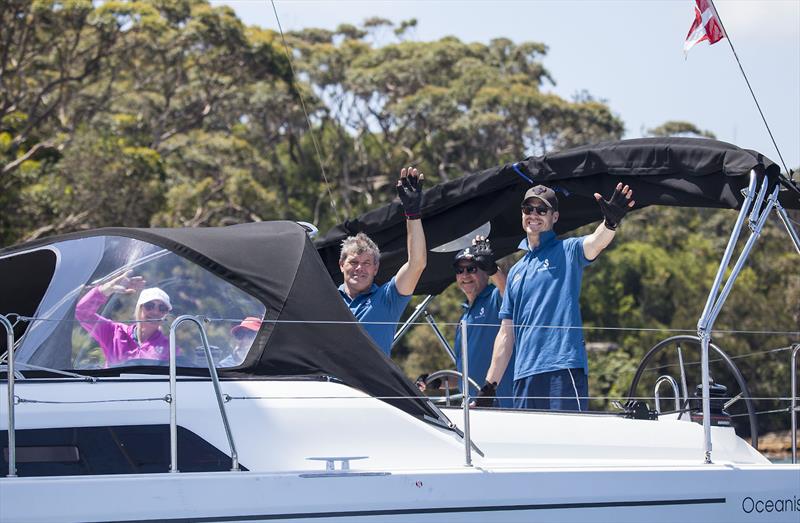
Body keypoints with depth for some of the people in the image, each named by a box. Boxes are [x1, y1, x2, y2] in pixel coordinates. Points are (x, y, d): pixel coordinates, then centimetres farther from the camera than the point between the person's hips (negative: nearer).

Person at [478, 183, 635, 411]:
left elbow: (596, 242, -17)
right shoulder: (516, 272, 23)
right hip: (524, 377, 6)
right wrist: (489, 386, 17)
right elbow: (506, 335, 23)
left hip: (564, 369, -6)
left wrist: (611, 221, -40)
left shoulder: (568, 251, 7)